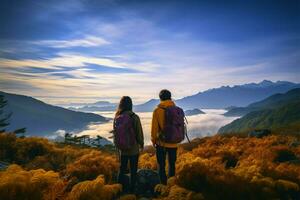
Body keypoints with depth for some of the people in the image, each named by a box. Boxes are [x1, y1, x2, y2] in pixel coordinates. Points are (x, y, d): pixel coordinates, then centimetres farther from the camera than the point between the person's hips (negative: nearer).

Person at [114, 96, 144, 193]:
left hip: (122, 149, 4)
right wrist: (141, 144, 6)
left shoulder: (117, 118, -9)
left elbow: (115, 132, 2)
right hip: (134, 149, -3)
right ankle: (131, 190, 24)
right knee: (133, 171, 14)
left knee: (122, 169, 21)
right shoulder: (134, 117, -20)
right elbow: (139, 133, -12)